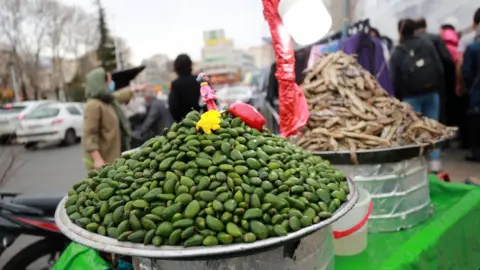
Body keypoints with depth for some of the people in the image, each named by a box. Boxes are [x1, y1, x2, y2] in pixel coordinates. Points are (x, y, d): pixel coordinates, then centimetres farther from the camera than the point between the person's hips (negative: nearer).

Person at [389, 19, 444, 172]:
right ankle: (435, 162, 8)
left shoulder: (397, 52, -4)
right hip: (431, 93, 3)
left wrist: (399, 98, 7)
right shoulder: (427, 45, 2)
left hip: (410, 96, -2)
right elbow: (440, 69, 1)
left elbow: (394, 79, -5)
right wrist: (437, 88, 13)